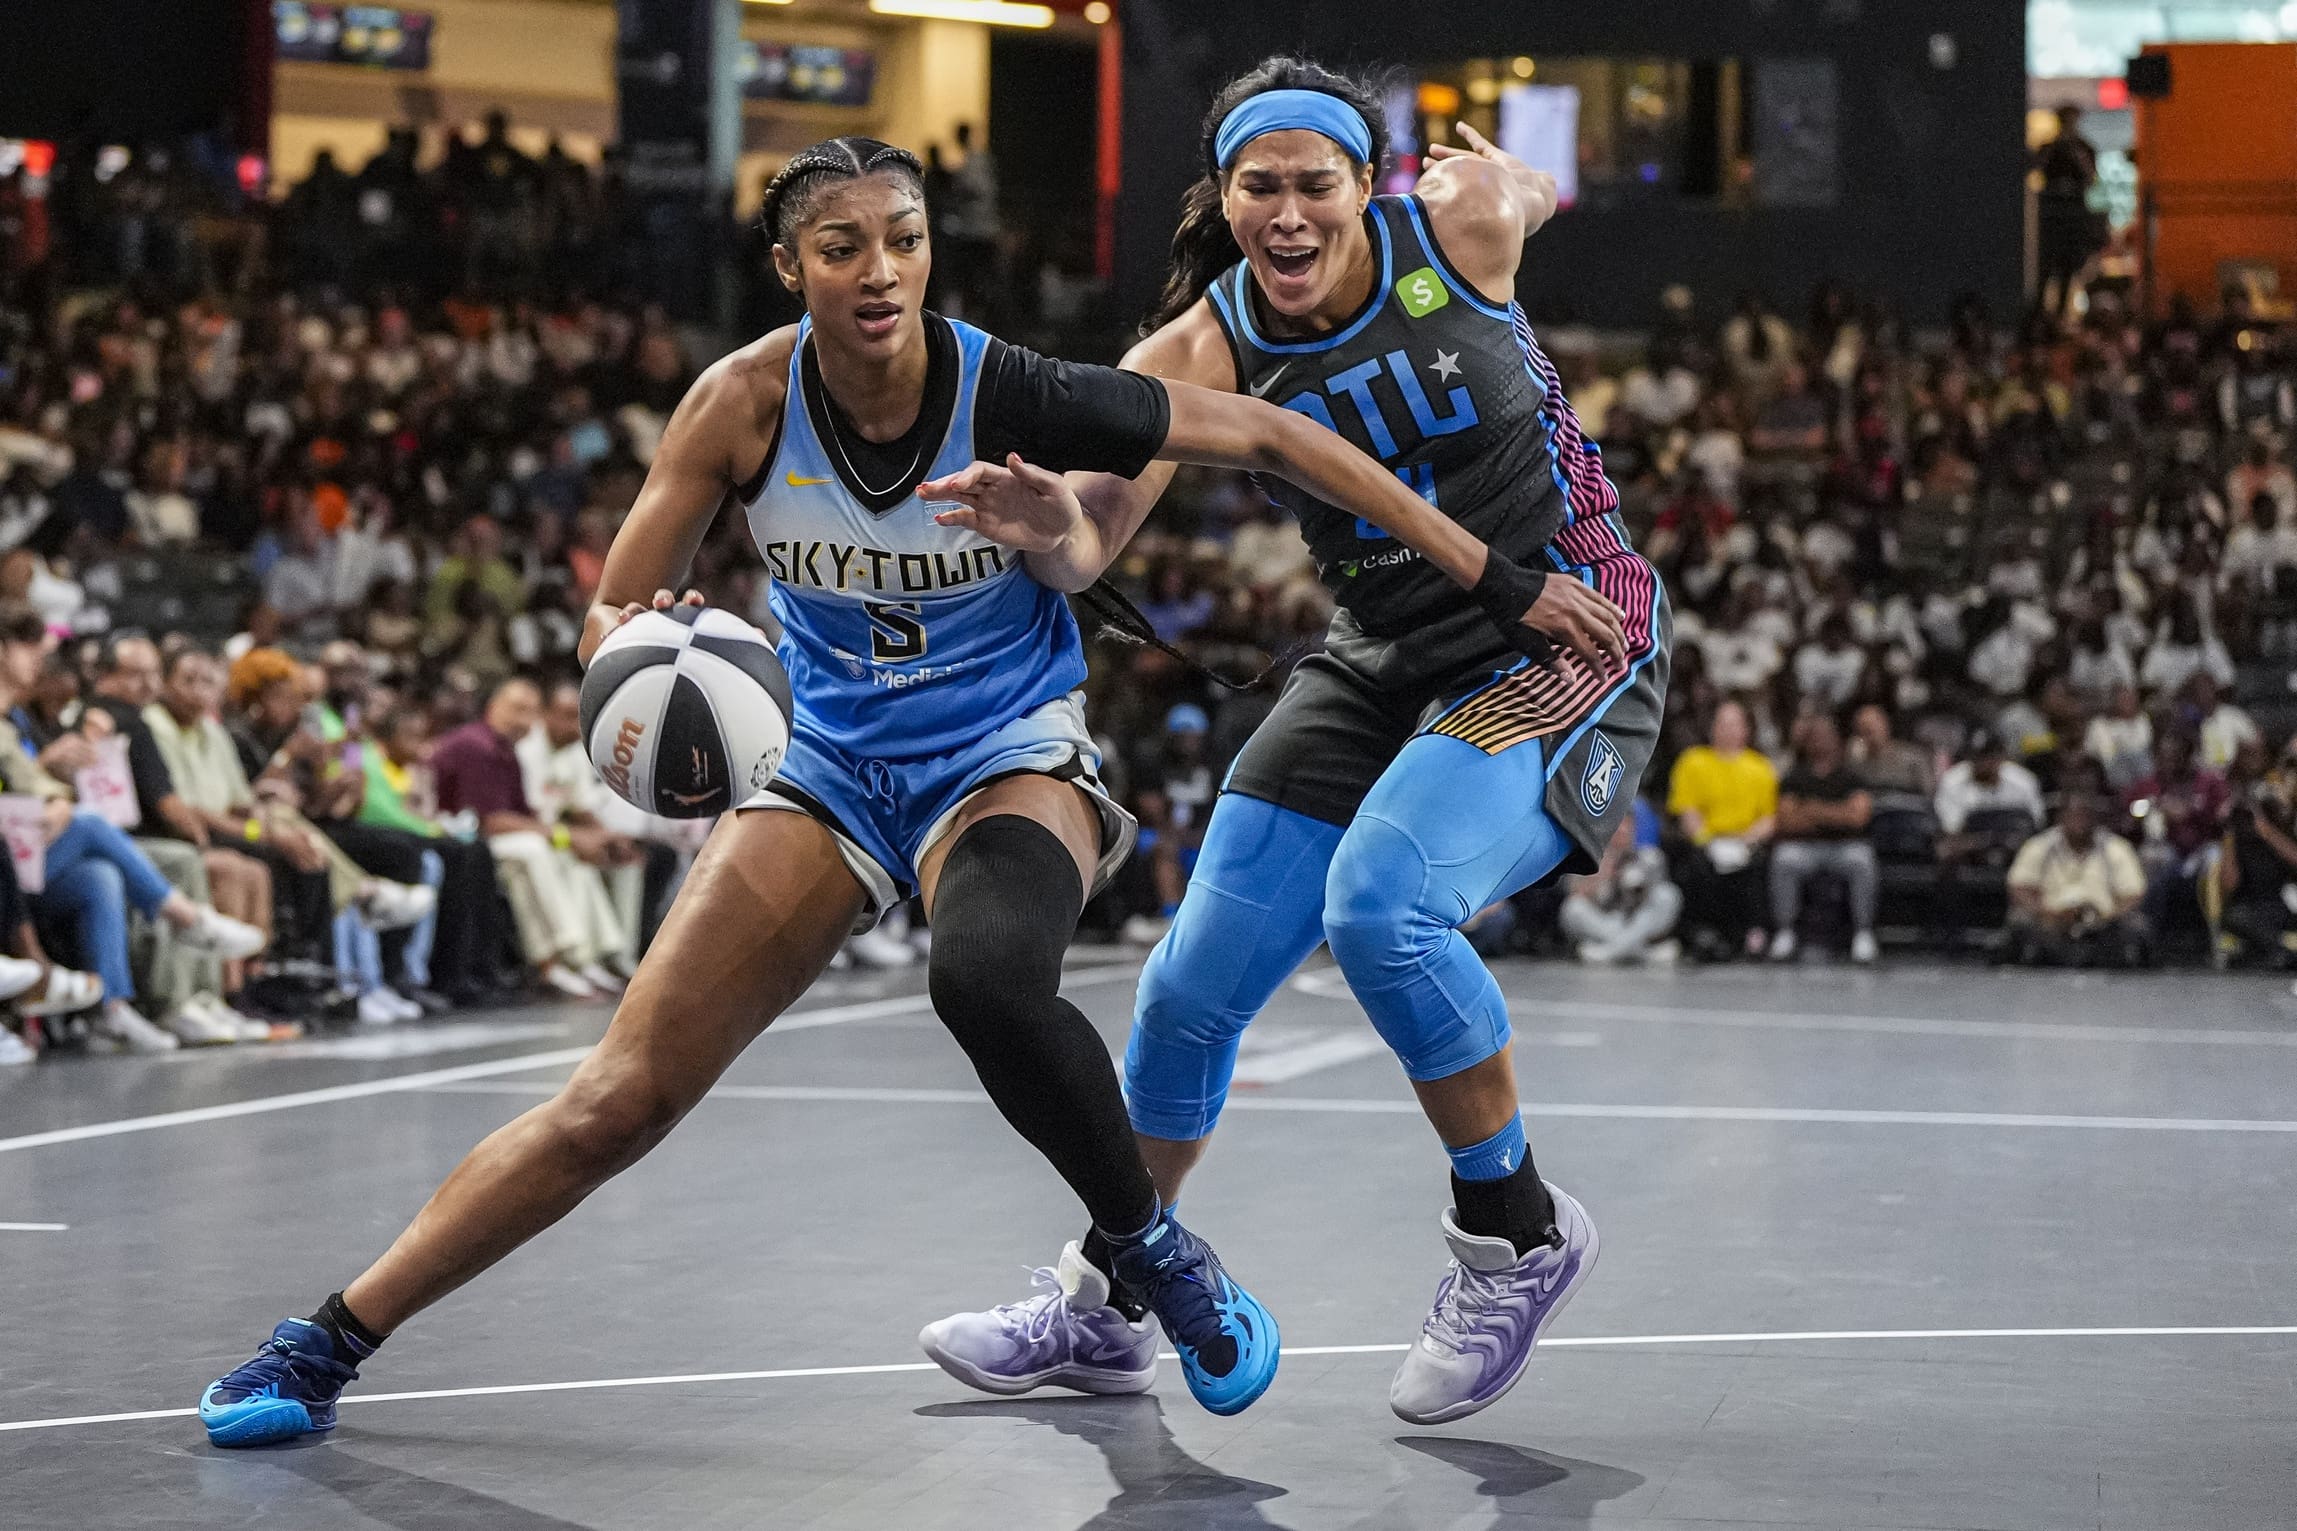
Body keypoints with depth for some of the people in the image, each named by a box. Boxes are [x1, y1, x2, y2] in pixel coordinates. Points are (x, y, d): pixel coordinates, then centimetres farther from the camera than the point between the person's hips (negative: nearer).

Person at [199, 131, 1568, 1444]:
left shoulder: (1008, 393, -21)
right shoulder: (746, 402, -15)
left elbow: (1260, 434, -13)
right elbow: (616, 612, -7)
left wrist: (1485, 569, -13)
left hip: (1010, 758, -2)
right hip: (833, 766, 3)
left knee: (986, 978, -38)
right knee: (621, 1098, -6)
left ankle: (1154, 1255, -13)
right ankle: (330, 1344, 6)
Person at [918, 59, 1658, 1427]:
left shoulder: (1461, 218, -14)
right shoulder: (1204, 351, -10)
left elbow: (1536, 188, 12)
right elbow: (1087, 539, -23)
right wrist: (1046, 511, -42)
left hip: (1565, 638, -4)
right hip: (1383, 664, 4)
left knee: (1381, 901, -29)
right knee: (1194, 984, 2)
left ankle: (1519, 1236, -7)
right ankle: (1104, 1307, 23)